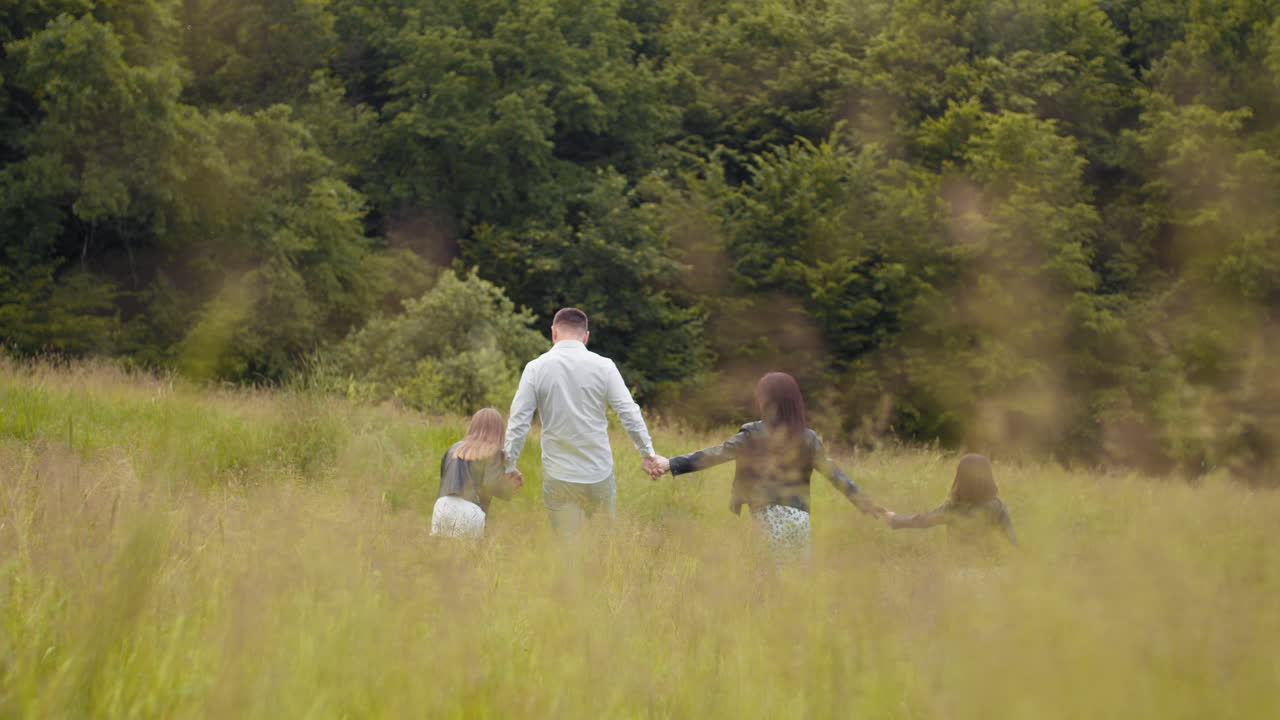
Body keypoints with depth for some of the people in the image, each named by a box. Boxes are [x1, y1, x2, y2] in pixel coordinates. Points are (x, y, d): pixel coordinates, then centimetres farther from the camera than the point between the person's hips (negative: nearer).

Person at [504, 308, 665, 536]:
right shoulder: (603, 366, -2)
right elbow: (629, 413, -2)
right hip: (599, 474, 0)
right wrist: (647, 452, 7)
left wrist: (509, 464, 6)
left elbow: (519, 420, -2)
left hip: (557, 476, 0)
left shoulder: (535, 368, -2)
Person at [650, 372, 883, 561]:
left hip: (767, 516, -3)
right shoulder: (808, 439, 4)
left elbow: (716, 454, -10)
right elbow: (833, 472, 5)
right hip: (800, 517, 3)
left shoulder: (754, 435, -6)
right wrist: (864, 502, 12)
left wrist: (672, 463, -12)